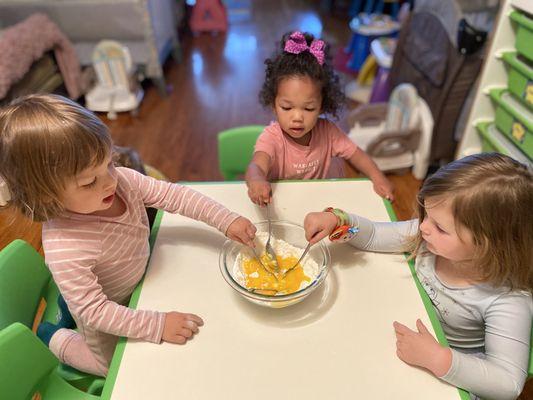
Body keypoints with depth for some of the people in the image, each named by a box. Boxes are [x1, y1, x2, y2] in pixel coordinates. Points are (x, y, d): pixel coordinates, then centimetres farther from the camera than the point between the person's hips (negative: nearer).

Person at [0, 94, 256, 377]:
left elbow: (173, 195, -23)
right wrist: (157, 325, -36)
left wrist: (227, 221, -30)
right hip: (104, 308, -5)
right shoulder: (64, 249, -42)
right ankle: (53, 338, 38)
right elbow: (95, 311, -35)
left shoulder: (121, 179, -28)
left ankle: (72, 303, 43)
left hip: (136, 282, 5)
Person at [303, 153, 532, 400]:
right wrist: (337, 220, -27)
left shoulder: (508, 301, -29)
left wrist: (437, 359, -40)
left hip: (457, 378, -3)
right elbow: (373, 235, -9)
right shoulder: (429, 236, -18)